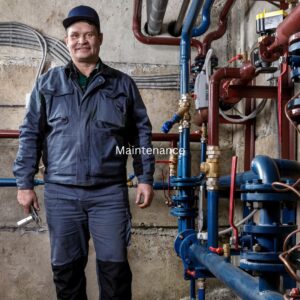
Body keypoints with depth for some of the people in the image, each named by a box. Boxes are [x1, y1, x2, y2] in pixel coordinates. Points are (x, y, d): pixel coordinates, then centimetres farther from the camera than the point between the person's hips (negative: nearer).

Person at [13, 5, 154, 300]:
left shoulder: (122, 84, 7)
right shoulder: (48, 83, 7)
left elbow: (141, 132, 9)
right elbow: (30, 134, 6)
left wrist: (145, 178, 3)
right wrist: (24, 183, 1)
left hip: (110, 192, -1)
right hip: (60, 192, 1)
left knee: (114, 265, 2)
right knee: (65, 267, 10)